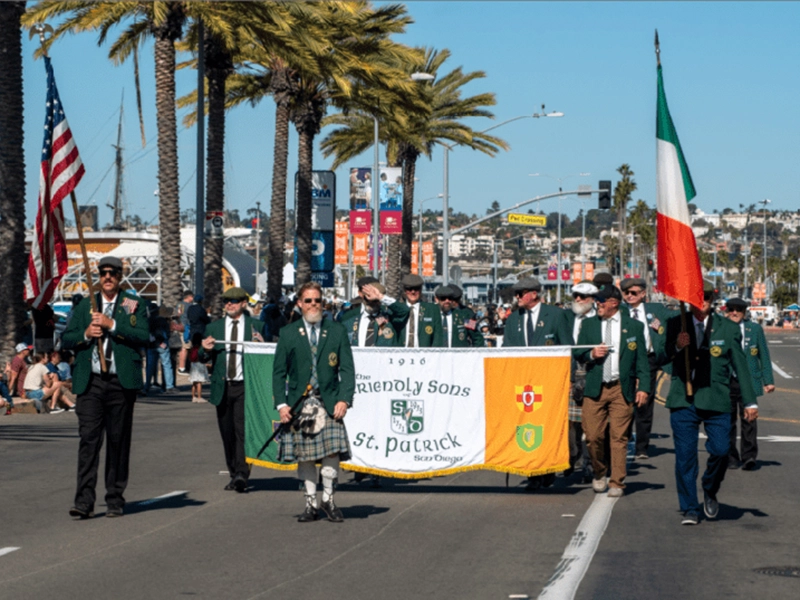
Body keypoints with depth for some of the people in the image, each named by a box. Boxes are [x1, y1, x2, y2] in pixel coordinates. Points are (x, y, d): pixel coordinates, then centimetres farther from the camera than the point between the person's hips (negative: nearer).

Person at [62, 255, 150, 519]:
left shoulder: (134, 304, 6)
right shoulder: (85, 305, 14)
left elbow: (143, 336, -7)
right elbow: (66, 339, 12)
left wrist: (112, 324, -15)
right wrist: (86, 334, -7)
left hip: (121, 382, -1)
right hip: (90, 382, 1)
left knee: (118, 441, 4)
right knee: (88, 438, -7)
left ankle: (115, 499, 13)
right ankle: (84, 500, -10)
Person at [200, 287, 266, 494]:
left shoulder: (256, 326, 6)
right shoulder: (214, 327, 13)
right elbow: (204, 358, 12)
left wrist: (260, 344, -16)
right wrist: (206, 350, -10)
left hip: (245, 386, -3)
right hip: (222, 387, 4)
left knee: (242, 429, -15)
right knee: (227, 433, 7)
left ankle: (242, 474, -20)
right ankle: (234, 474, 15)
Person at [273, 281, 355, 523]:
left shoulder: (337, 331, 8)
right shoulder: (288, 333, 8)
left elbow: (347, 369, 5)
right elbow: (279, 372, 7)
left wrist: (344, 399, -8)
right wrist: (281, 403, -3)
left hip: (329, 403, -1)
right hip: (299, 403, 1)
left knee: (331, 450, -10)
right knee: (304, 455, 2)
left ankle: (328, 499, 6)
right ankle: (311, 504, 12)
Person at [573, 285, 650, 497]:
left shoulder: (634, 326, 5)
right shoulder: (589, 325, 12)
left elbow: (641, 359, 4)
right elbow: (577, 353, 14)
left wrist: (644, 386, -5)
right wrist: (591, 354, -8)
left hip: (621, 389, -2)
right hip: (594, 389, 2)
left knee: (619, 438, -3)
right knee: (593, 436, -2)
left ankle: (616, 483, 3)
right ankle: (599, 474, 22)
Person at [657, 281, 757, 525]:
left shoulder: (728, 328, 5)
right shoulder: (676, 325, 7)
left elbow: (740, 366, 8)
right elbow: (661, 358, 8)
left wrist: (750, 402, 5)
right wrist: (676, 346, -13)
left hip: (716, 402, -1)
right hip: (683, 401, 1)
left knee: (720, 450, -9)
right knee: (685, 456, 0)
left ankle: (710, 492, 20)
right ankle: (690, 509, 11)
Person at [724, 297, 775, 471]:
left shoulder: (755, 329, 8)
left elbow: (764, 355, 11)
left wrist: (768, 380, 6)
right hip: (726, 382, 0)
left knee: (748, 420, -4)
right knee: (728, 421, 2)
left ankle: (749, 458, 0)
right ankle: (731, 458, 11)